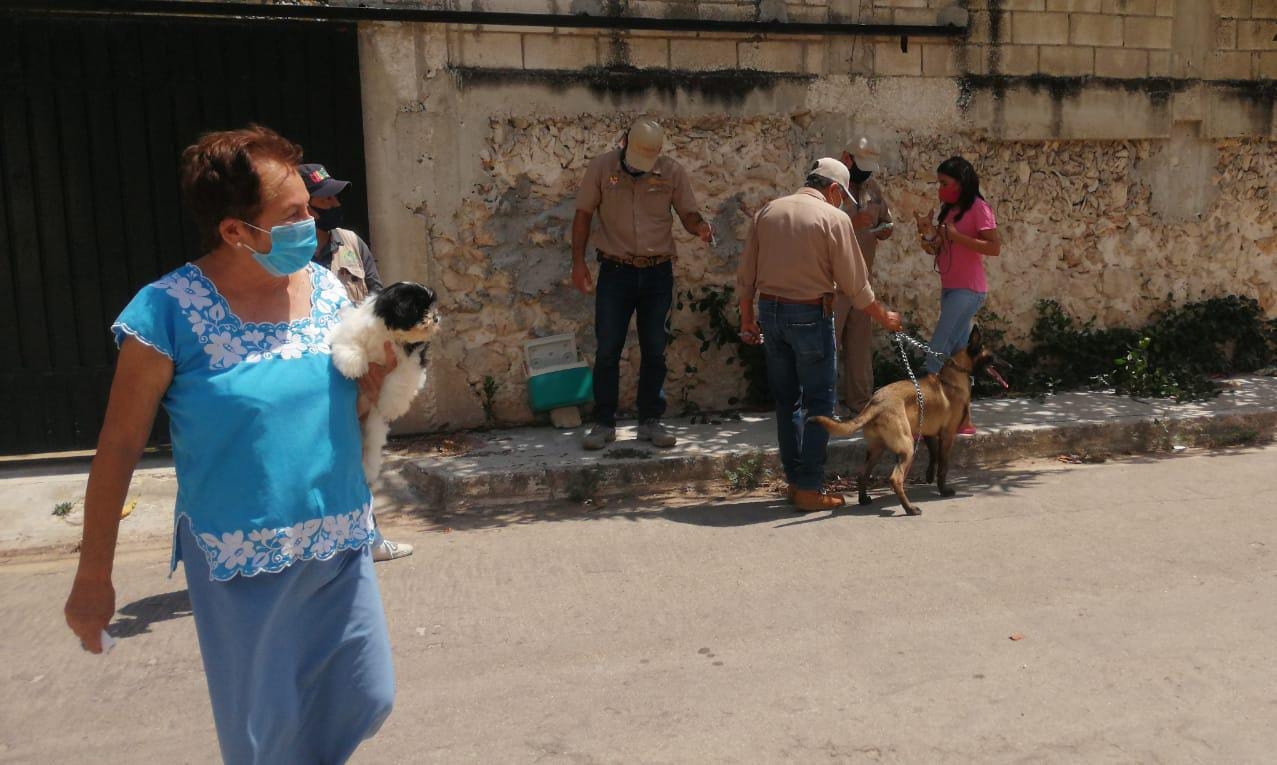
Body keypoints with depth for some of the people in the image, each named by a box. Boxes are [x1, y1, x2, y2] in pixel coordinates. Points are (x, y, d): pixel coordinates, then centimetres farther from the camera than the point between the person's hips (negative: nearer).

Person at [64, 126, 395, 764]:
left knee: (365, 700, 15)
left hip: (341, 547, 5)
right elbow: (118, 448, -8)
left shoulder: (327, 288, 0)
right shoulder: (168, 311, -15)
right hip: (243, 564, -4)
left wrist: (374, 383, -9)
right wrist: (93, 578, -3)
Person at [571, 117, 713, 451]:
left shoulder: (672, 172, -1)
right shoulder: (602, 167, -3)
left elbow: (687, 213, 3)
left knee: (654, 350, 7)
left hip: (658, 272, 1)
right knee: (607, 349, 1)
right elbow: (583, 214, 2)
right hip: (615, 271, -1)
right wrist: (578, 261, -4)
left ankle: (650, 421, 19)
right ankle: (604, 423, 11)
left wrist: (700, 227, -21)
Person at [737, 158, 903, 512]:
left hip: (770, 311, 6)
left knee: (787, 399, 15)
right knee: (818, 402, 4)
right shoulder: (834, 218, -8)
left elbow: (746, 275, 8)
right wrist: (884, 317, 8)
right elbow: (855, 284, -5)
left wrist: (748, 318, 18)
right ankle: (809, 488, 4)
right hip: (810, 314, -6)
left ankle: (795, 479, 20)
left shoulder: (767, 212, 8)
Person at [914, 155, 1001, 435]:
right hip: (950, 289, 9)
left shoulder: (978, 208, -9)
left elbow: (994, 247, -17)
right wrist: (930, 236, -1)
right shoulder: (949, 210, 15)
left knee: (937, 354, -13)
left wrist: (956, 236, -21)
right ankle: (964, 419, 13)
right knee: (957, 355, 8)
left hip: (967, 291, -8)